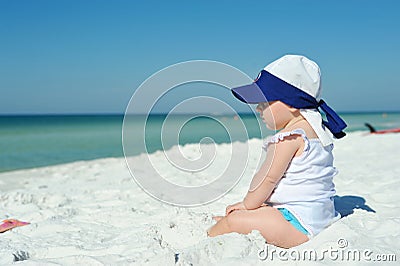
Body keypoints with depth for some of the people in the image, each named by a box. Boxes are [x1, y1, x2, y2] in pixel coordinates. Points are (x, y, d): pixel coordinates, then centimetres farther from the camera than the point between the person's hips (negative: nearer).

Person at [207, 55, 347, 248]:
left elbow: (268, 177, -17)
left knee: (232, 221, -11)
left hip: (300, 224, -11)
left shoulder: (290, 136, -20)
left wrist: (247, 204, -2)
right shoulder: (316, 129, 13)